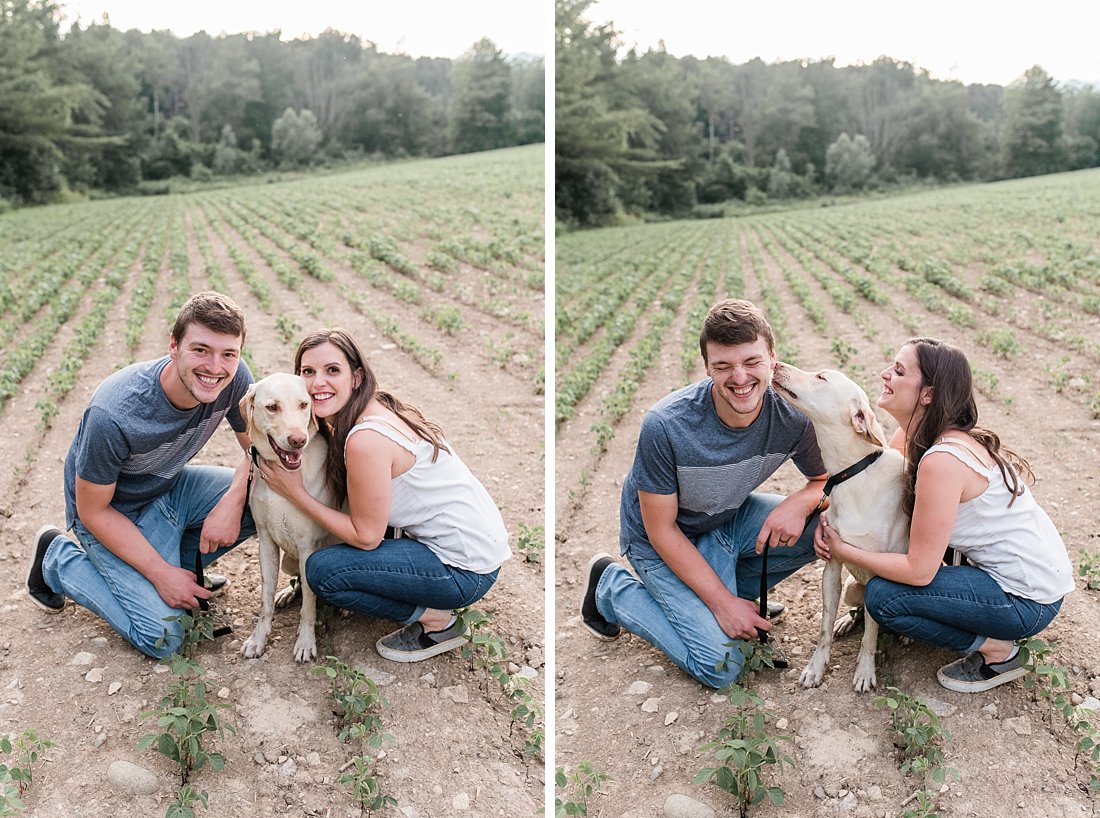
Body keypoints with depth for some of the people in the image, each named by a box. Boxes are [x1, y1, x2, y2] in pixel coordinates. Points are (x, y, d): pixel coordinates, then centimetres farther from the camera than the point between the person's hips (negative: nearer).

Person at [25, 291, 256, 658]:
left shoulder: (235, 377, -22)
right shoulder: (114, 415, -35)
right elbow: (93, 512, -21)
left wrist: (233, 500, -26)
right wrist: (161, 574, -21)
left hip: (171, 487, 5)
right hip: (114, 514, -5)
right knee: (162, 637, -13)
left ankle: (178, 558, 6)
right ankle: (59, 557, 8)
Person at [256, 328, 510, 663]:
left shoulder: (366, 438, -24)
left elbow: (366, 535, -15)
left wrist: (295, 494, -9)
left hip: (466, 569, -10)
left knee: (322, 570, -13)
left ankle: (437, 622, 2)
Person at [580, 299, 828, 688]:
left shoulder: (792, 416, -21)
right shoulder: (666, 426, -33)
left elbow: (826, 480, -3)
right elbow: (662, 531, -22)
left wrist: (800, 502, -27)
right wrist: (722, 602, -21)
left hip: (731, 517, 5)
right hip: (663, 543, -5)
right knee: (722, 667, -13)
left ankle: (733, 584, 7)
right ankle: (612, 587, 6)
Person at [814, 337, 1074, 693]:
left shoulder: (942, 460, -29)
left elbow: (919, 570, -25)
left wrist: (843, 551, -15)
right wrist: (831, 516, -11)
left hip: (1027, 599, -9)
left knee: (883, 597, -17)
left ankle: (998, 652, 1)